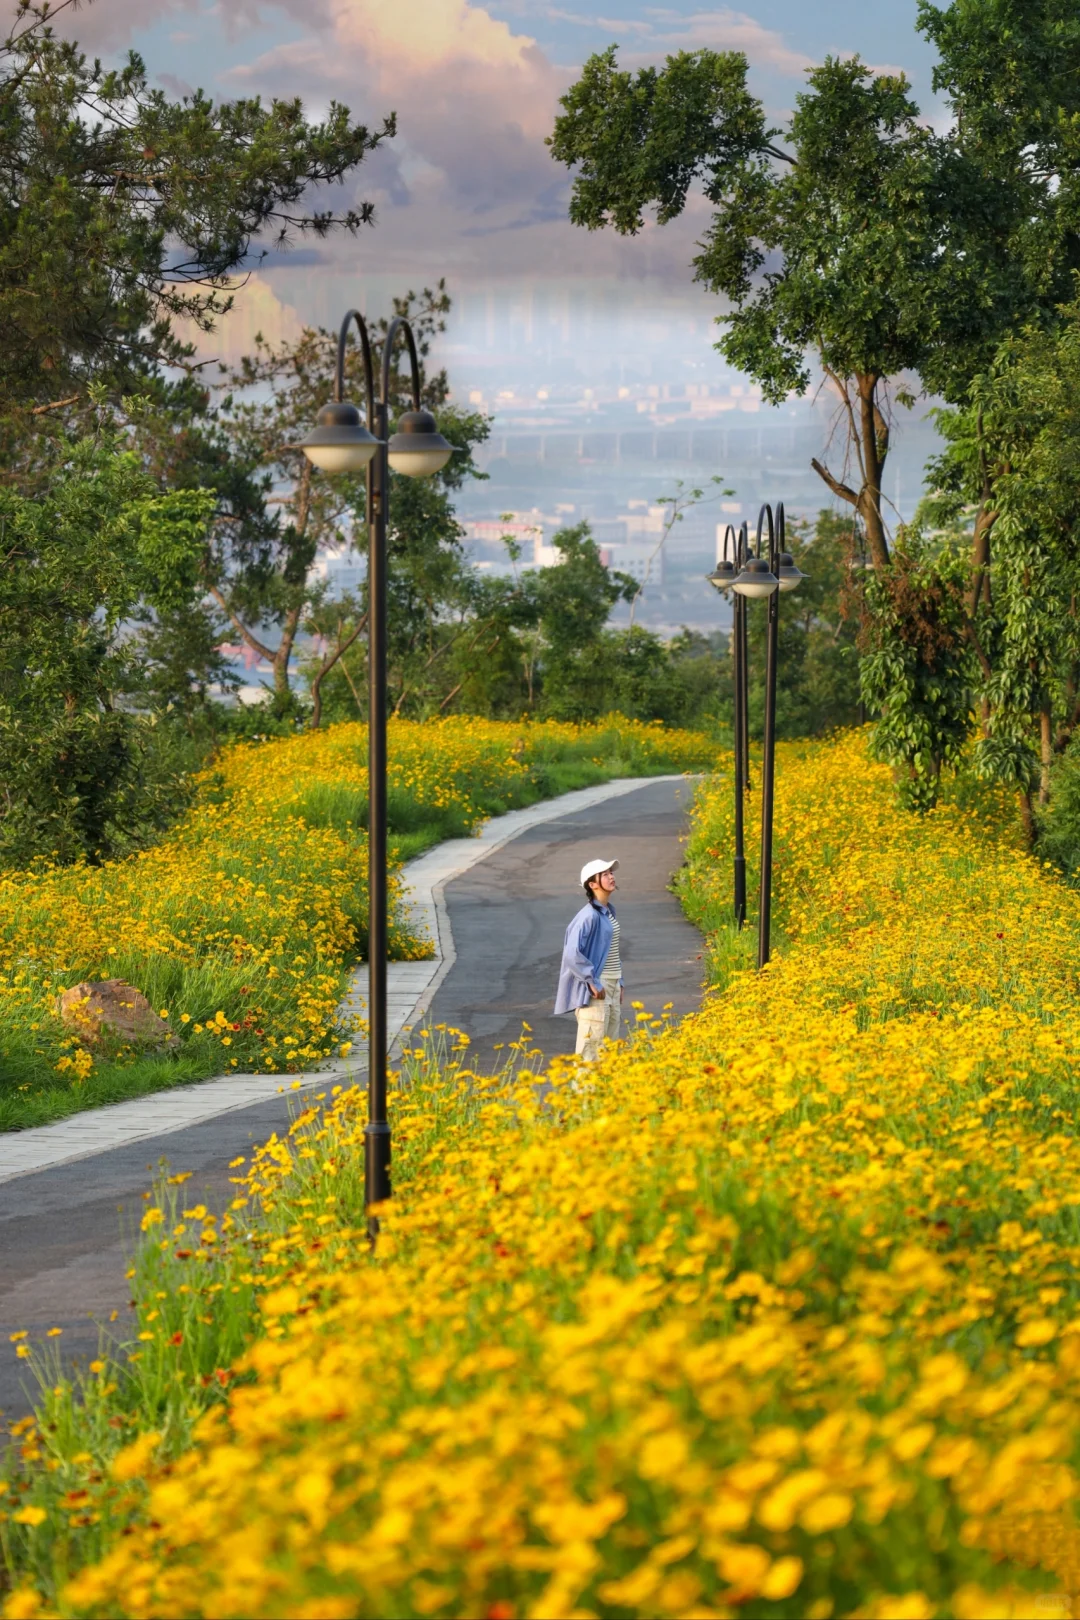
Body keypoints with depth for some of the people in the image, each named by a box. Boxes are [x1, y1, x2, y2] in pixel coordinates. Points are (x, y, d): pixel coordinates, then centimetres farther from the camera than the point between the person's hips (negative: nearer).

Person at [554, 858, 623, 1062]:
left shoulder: (609, 912, 12)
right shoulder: (589, 915, -17)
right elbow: (572, 954, -23)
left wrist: (619, 983, 17)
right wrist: (592, 982, -19)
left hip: (612, 987, 9)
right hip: (595, 990, -9)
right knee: (591, 1048, -7)